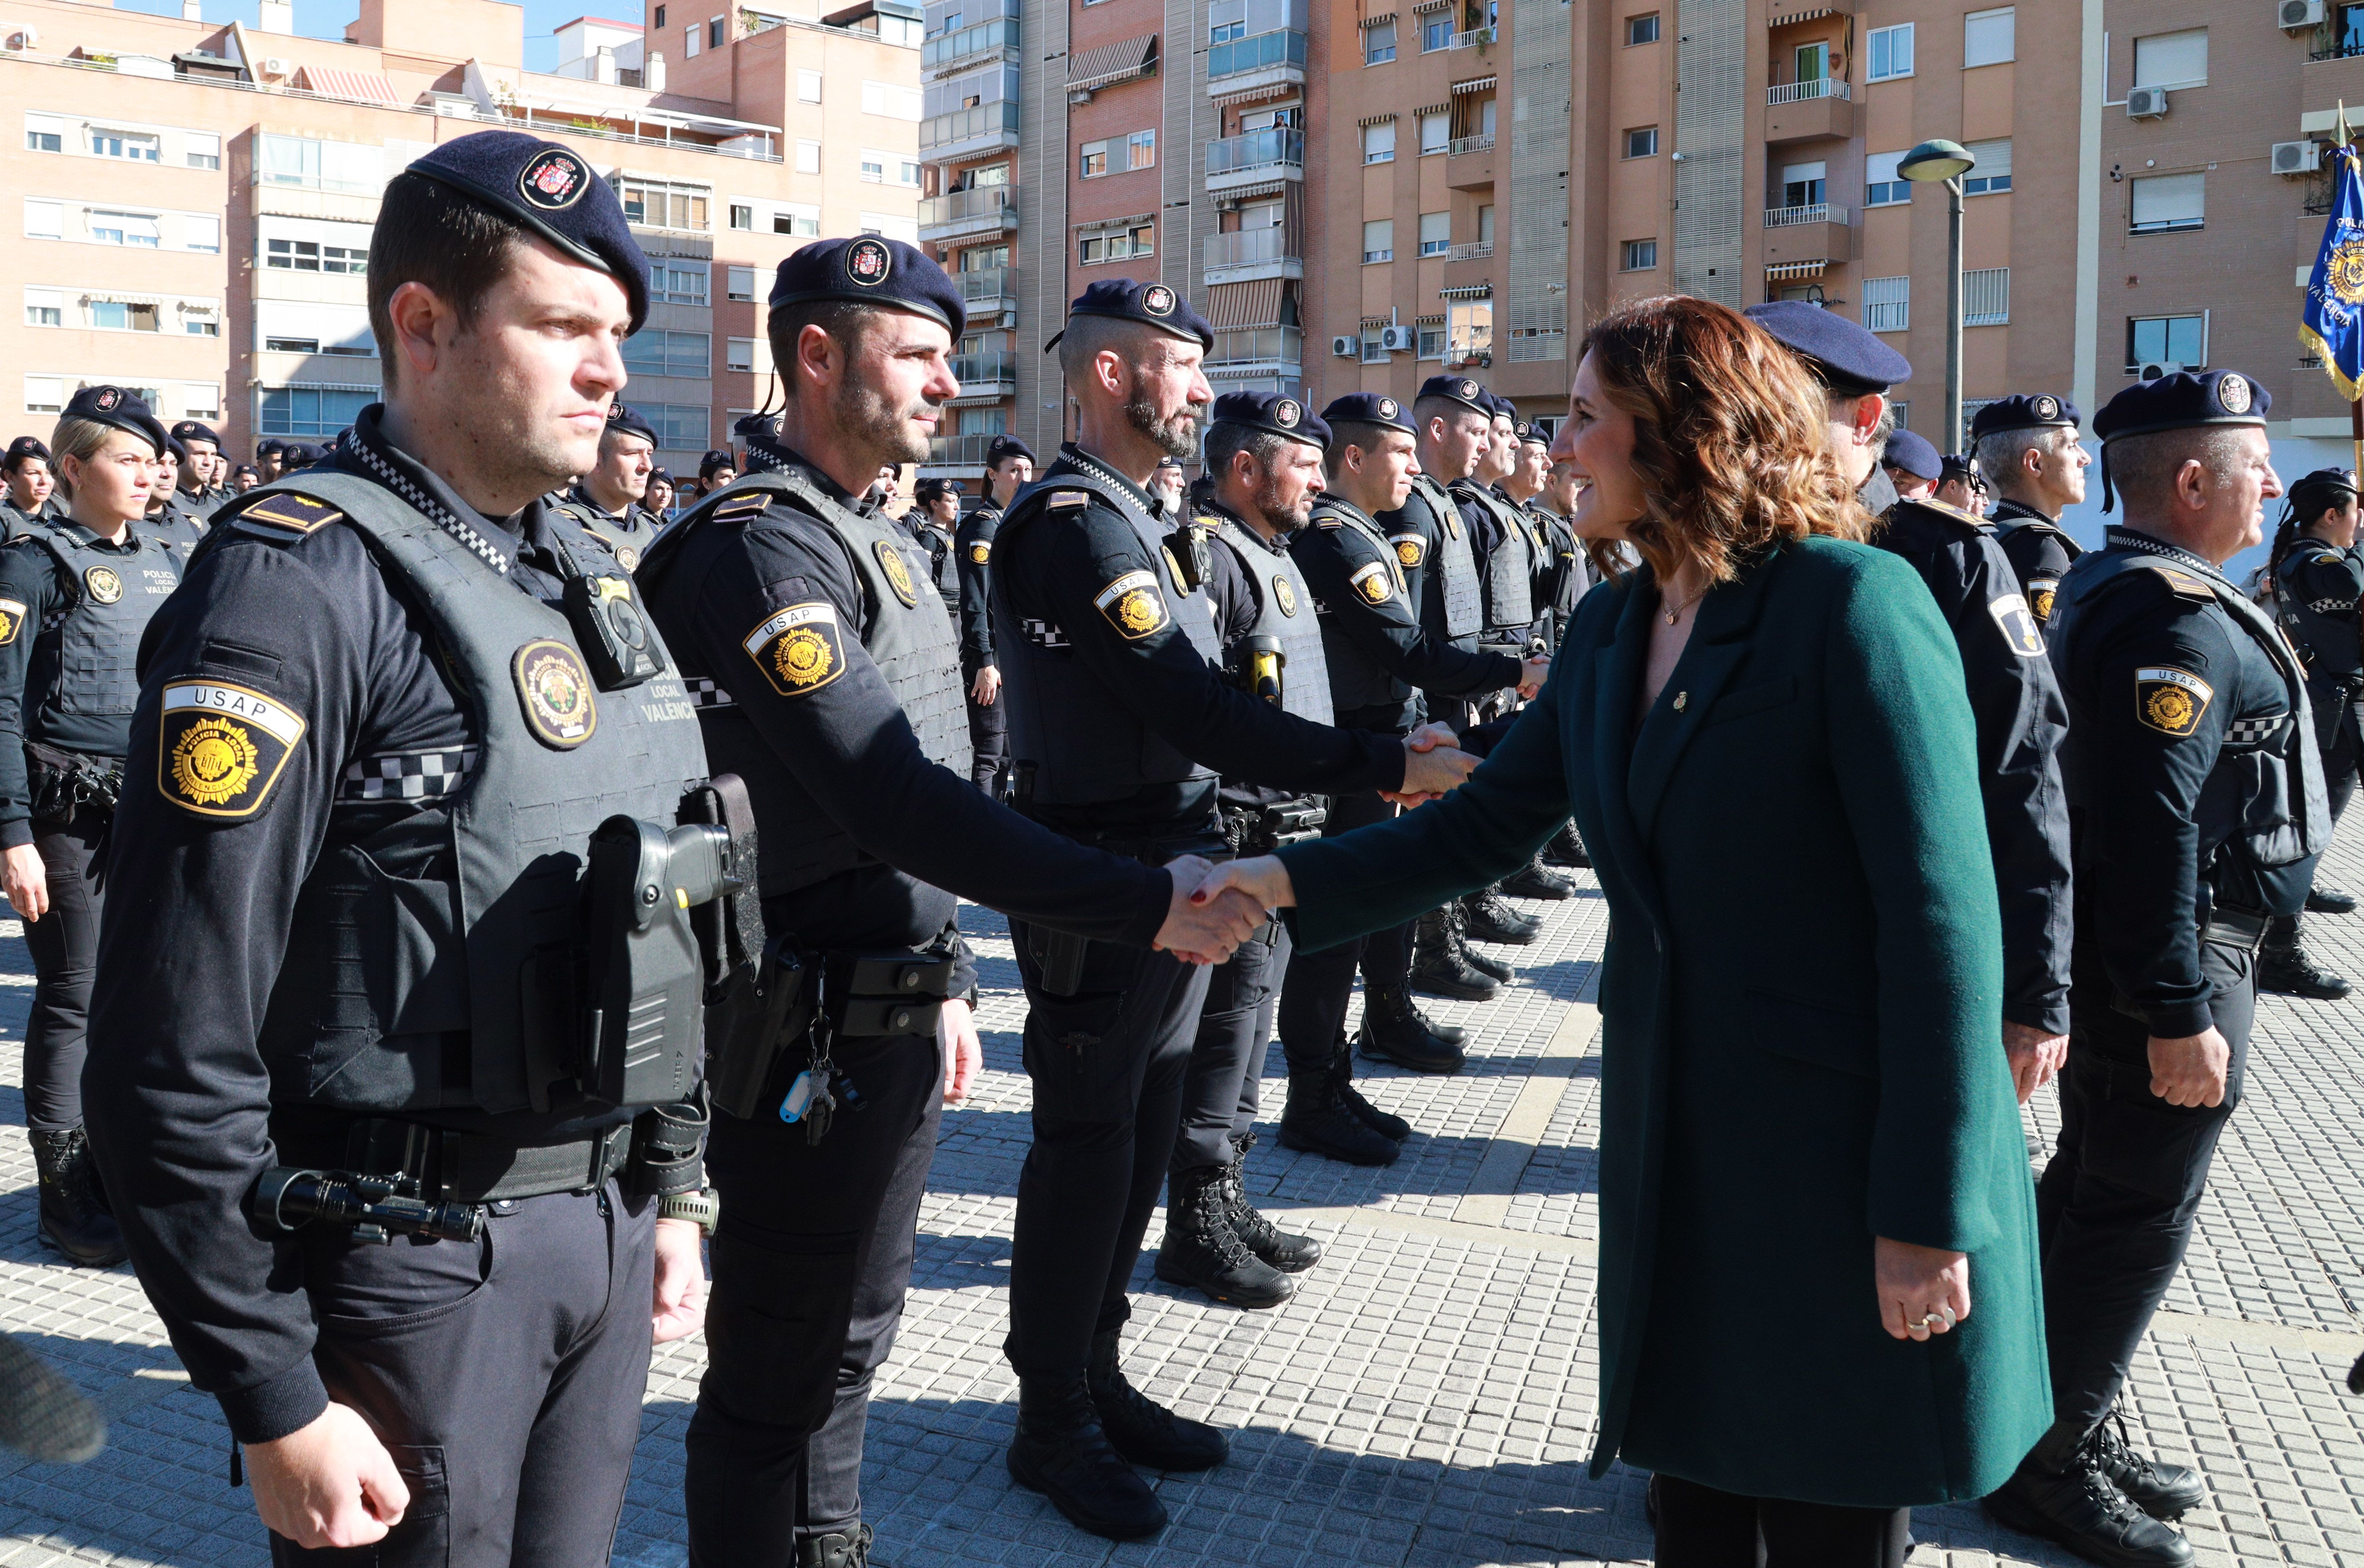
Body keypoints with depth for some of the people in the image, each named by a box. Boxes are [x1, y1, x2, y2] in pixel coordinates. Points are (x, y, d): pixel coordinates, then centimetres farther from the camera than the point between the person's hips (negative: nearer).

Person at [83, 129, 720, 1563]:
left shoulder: (590, 580, 10)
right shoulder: (299, 586, -16)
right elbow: (175, 1055, -18)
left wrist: (674, 1191, 16)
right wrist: (278, 1405, -16)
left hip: (608, 1227, 7)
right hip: (413, 1265, -7)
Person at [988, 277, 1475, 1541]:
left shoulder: (1135, 520, 14)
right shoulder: (1072, 523, -18)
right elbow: (1192, 713, -25)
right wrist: (1389, 767, -23)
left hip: (1168, 875, 10)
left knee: (1137, 1144, 17)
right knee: (1086, 1150, 2)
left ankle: (1095, 1378, 31)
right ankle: (1051, 1420, 17)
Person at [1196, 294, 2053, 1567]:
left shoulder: (1853, 605, -16)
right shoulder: (1611, 628, 8)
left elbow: (1943, 919, -19)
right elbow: (1487, 823, 13)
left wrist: (1931, 1213, -19)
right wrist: (1288, 880, 1)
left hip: (1846, 1145, -6)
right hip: (1674, 1126, 7)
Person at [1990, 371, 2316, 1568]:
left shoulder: (2102, 585, 11)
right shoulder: (2178, 622, -22)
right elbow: (2153, 831, -28)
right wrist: (2181, 1014, -26)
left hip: (2111, 959, 11)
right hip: (2170, 970, -11)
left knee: (2092, 1197, 18)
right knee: (2135, 1219, 0)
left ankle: (2076, 1430, 32)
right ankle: (2045, 1465, 12)